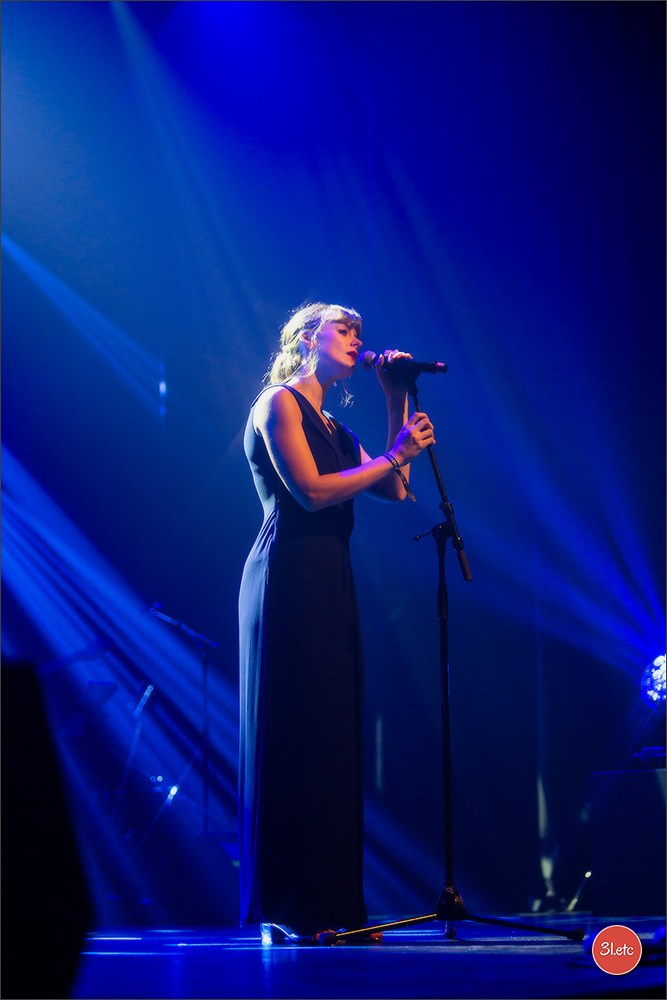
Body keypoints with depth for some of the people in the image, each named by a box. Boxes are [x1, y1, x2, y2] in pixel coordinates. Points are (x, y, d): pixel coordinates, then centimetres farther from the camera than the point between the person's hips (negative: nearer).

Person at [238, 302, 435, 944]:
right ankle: (286, 912, -9)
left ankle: (329, 905, 3)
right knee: (294, 736, -10)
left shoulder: (333, 429, 24)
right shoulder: (279, 403, 0)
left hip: (332, 584, 8)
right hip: (289, 575, -8)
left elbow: (394, 490, 12)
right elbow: (310, 490, -12)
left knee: (333, 738, 3)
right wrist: (393, 455, -7)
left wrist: (396, 402, 12)